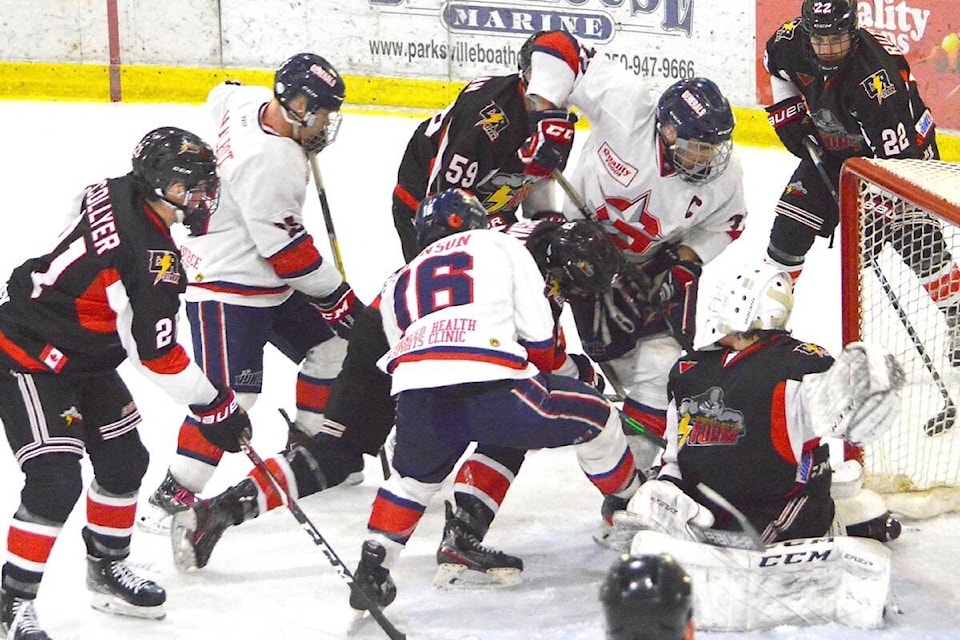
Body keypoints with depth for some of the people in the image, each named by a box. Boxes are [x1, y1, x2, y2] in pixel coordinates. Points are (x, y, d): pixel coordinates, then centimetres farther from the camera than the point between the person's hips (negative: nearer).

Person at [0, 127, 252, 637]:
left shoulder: (114, 195, -3)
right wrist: (216, 407, -16)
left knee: (124, 460, 15)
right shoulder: (151, 256, -29)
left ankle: (107, 568, 33)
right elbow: (156, 354, -25)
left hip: (82, 358, 10)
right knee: (55, 483, -15)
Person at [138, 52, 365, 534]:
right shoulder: (269, 160, -29)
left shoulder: (253, 101, -2)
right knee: (233, 394, -17)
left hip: (267, 282, 11)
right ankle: (172, 497, -13)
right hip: (227, 287, -11)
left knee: (331, 344, 17)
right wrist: (338, 297, -16)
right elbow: (285, 249, -27)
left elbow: (221, 97, 25)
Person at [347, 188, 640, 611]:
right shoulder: (500, 246, 26)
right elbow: (538, 330, 18)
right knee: (594, 417, 21)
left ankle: (371, 568, 25)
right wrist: (540, 382, 37)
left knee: (414, 477, 35)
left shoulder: (398, 284, 36)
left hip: (416, 399, 4)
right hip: (492, 388, -4)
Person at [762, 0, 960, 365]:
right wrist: (788, 110, 0)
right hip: (829, 150, 5)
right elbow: (775, 64, 8)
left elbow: (895, 149, -40)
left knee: (917, 239, -16)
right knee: (791, 224, 3)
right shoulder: (790, 42, -20)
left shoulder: (876, 71, -38)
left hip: (903, 147, -5)